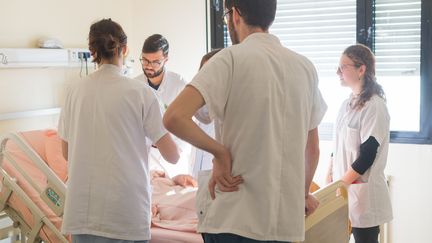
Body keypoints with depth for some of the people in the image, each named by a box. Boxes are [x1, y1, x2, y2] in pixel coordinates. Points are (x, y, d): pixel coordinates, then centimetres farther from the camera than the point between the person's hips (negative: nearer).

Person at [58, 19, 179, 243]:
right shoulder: (140, 92, -7)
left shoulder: (76, 90, 2)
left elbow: (67, 153, 11)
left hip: (82, 212, 3)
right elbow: (172, 156, -5)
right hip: (126, 214, -3)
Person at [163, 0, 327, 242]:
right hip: (288, 221, 5)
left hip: (234, 219, -5)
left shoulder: (232, 58, -8)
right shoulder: (306, 67, 8)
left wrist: (220, 152, -9)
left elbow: (174, 118, -21)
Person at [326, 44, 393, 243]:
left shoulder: (374, 106, -14)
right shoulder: (347, 104, 10)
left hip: (363, 189, -7)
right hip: (342, 186, 7)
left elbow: (368, 154, -18)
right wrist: (331, 179, 11)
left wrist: (343, 183, -17)